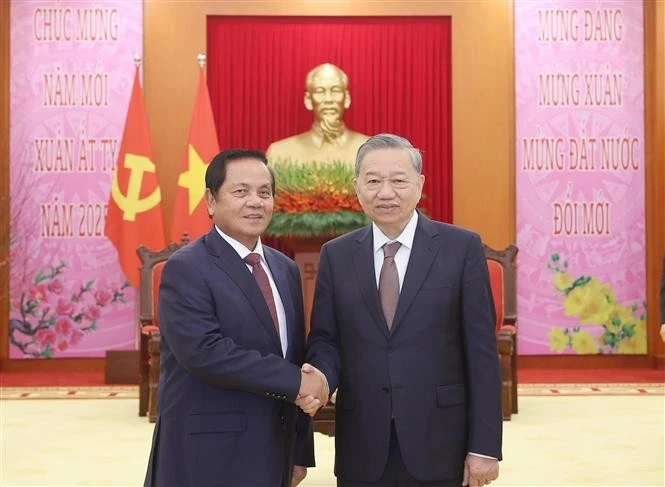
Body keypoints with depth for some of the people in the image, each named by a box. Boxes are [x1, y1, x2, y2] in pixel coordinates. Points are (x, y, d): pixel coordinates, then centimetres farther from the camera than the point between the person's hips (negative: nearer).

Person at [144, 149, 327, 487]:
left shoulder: (285, 269, 10)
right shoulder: (186, 268, -11)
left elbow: (295, 358, 11)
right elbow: (203, 350, -24)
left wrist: (300, 451, 10)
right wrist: (295, 381, -20)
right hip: (208, 457, -6)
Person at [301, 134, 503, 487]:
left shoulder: (462, 247, -2)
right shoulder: (335, 255, 6)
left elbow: (481, 351, -4)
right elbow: (325, 339, 8)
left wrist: (484, 446, -7)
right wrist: (320, 379, -14)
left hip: (439, 445, -2)